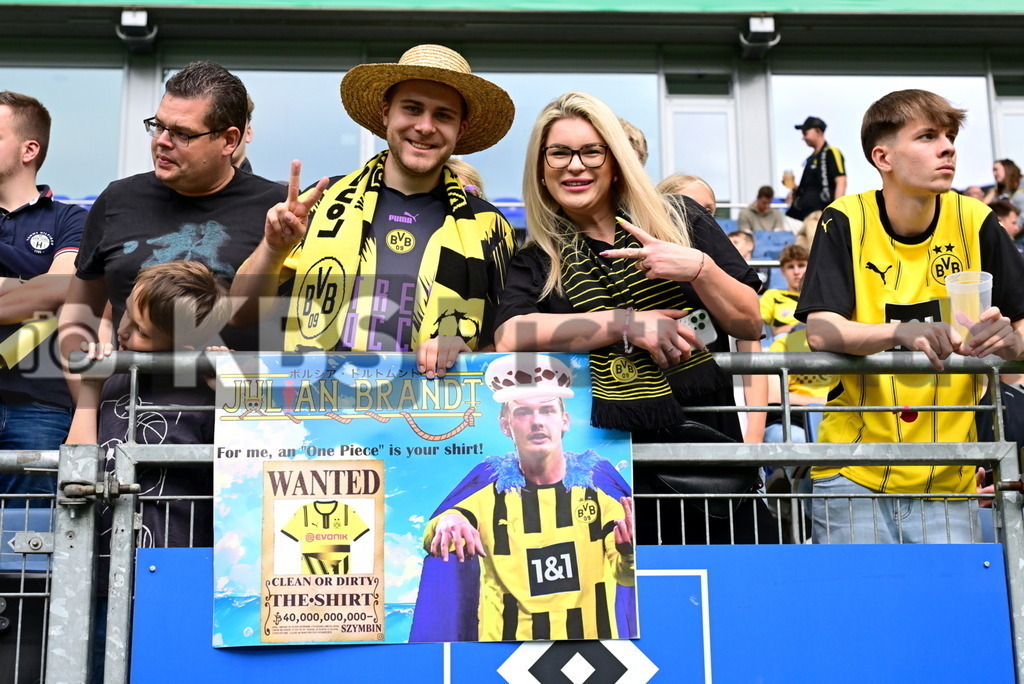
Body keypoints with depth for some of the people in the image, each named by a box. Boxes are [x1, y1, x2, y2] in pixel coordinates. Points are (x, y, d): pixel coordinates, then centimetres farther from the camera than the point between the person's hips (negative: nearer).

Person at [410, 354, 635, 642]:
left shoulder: (598, 478, 0)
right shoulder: (489, 482, -1)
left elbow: (626, 575, -2)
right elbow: (434, 542, -14)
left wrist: (630, 554, -24)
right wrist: (446, 524, -35)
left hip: (592, 633, 1)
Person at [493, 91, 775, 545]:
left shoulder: (679, 219, 8)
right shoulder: (537, 261, 8)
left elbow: (751, 325, 6)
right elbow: (509, 338, -14)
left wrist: (700, 269, -12)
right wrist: (627, 324, -16)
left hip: (705, 438, 1)